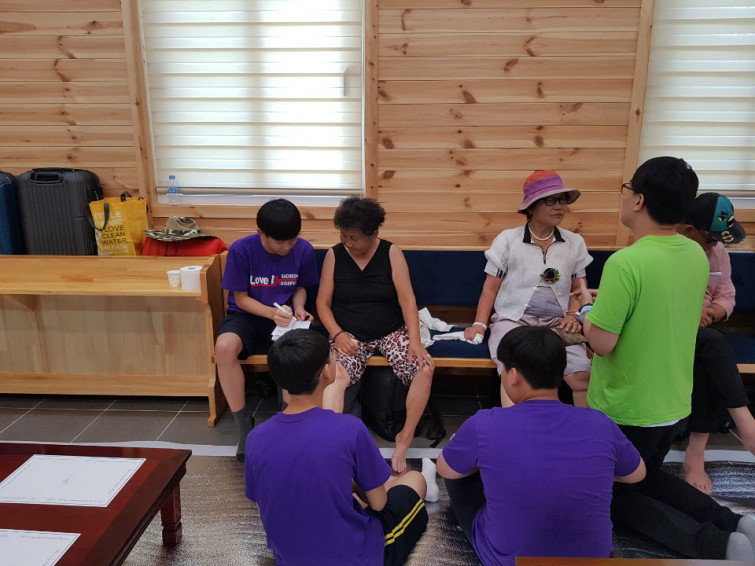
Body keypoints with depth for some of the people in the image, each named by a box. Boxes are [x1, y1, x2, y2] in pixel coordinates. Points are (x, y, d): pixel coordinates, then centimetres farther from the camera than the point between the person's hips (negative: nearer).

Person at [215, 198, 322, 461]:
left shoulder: (304, 250, -9)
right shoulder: (241, 250, -16)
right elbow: (241, 298, -7)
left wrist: (298, 307, -12)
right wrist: (271, 313, -23)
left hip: (285, 317, 1)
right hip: (247, 314, -1)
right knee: (224, 346, -35)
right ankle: (244, 425, -14)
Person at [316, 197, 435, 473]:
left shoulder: (391, 253, -1)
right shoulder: (334, 255, 2)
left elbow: (407, 299, -8)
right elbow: (323, 303, 3)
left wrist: (415, 341, -21)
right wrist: (338, 334, -14)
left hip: (392, 331, 0)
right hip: (350, 334, 0)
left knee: (425, 368, -27)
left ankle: (405, 436, -11)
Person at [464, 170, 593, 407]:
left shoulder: (575, 243, 12)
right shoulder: (507, 240, 4)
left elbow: (579, 287, 19)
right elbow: (491, 287, 6)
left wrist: (573, 316, 1)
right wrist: (479, 324, -5)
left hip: (556, 324, 3)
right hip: (512, 320, -2)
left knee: (583, 377, -20)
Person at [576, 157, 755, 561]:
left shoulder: (625, 262, -28)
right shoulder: (697, 255, -2)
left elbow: (602, 343, -24)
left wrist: (588, 307, -6)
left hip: (625, 410, -7)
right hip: (674, 405, 7)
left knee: (614, 495, 14)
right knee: (647, 476, 30)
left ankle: (711, 543, -4)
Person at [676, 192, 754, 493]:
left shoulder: (717, 251, 8)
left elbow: (726, 297, 8)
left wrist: (708, 314, -13)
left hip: (703, 330, 5)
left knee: (705, 367, -27)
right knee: (713, 344, -33)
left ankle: (696, 453, -21)